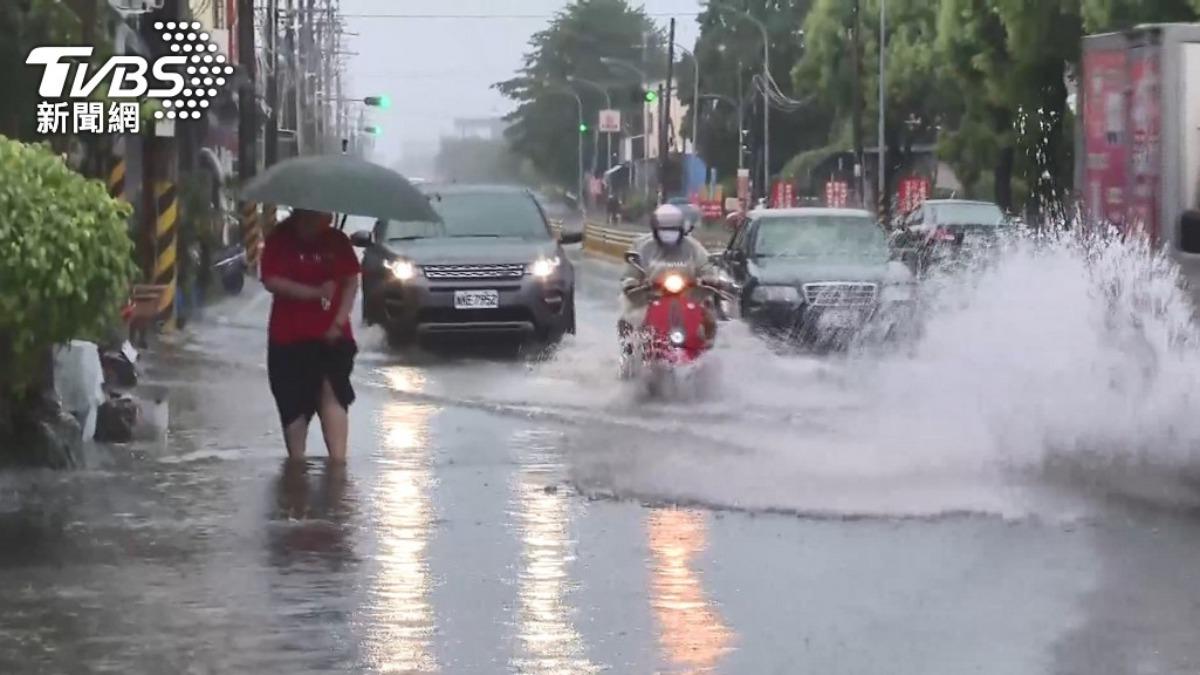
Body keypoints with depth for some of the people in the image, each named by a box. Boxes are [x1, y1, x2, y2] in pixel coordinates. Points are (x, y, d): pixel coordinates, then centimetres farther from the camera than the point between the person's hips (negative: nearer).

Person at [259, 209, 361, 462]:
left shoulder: (337, 241, 3)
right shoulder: (280, 240, -3)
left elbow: (351, 281, 5)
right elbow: (271, 281, -12)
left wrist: (340, 320, -8)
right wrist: (315, 292, -20)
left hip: (331, 335, 0)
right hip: (289, 337, 0)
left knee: (332, 392, -16)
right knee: (293, 403, 5)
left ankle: (338, 461, -21)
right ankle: (296, 462, 18)